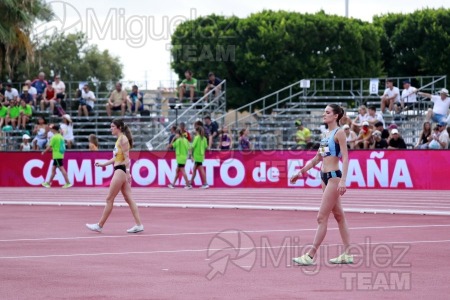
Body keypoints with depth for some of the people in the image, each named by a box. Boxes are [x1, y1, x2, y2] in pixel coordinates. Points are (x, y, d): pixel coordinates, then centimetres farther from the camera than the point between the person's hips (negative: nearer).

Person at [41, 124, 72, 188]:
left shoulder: (54, 137, -14)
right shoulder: (60, 137, 11)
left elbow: (49, 146, -11)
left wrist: (44, 152, 3)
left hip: (57, 156, -9)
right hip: (60, 155, 9)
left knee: (61, 169, -8)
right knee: (53, 169, 13)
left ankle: (68, 183, -9)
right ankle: (48, 183, 19)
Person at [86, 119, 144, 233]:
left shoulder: (123, 139, -12)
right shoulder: (119, 139, 17)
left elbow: (126, 157, -18)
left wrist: (127, 172, -23)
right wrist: (104, 164, 19)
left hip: (121, 170, -10)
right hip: (119, 170, 10)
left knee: (109, 199, -3)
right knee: (128, 199, 6)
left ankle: (99, 225, 2)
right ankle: (138, 224, 4)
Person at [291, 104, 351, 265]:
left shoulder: (339, 133, -9)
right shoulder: (326, 134, 15)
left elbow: (345, 158, -16)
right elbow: (317, 158, 21)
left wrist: (343, 180, -25)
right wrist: (301, 172, 21)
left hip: (334, 177, -9)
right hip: (325, 177, 9)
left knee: (322, 217, -8)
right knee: (339, 216, 10)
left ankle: (311, 255, -7)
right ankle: (347, 254, 14)